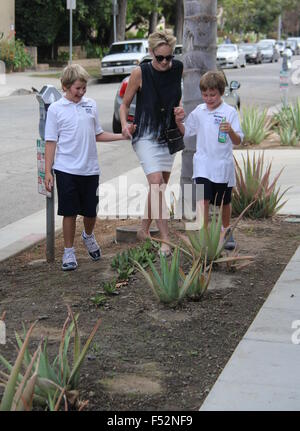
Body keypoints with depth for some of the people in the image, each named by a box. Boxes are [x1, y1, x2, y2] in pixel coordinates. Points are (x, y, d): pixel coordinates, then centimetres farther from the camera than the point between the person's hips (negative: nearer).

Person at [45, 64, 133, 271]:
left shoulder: (91, 105, 7)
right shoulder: (56, 109, -4)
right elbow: (51, 142, -3)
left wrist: (122, 136, 5)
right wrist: (48, 171, -7)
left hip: (90, 169, 3)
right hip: (66, 170, -3)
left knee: (91, 211, 12)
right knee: (69, 212, 2)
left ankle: (88, 236, 42)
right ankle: (69, 252, 16)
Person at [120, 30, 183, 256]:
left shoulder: (178, 68, -2)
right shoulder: (140, 72, -12)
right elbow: (125, 104, -3)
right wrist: (124, 123, -19)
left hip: (168, 136, 5)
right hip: (146, 135, -5)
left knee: (160, 186, 11)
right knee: (156, 184, -17)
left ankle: (144, 230, 29)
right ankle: (165, 240, -15)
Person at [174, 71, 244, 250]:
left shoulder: (230, 112, -8)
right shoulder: (199, 111, 3)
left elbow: (238, 141, -12)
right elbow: (186, 132, 17)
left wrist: (230, 131, -32)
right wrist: (179, 121, -2)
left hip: (223, 166, -1)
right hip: (203, 165, 1)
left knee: (224, 202, 15)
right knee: (203, 200, -14)